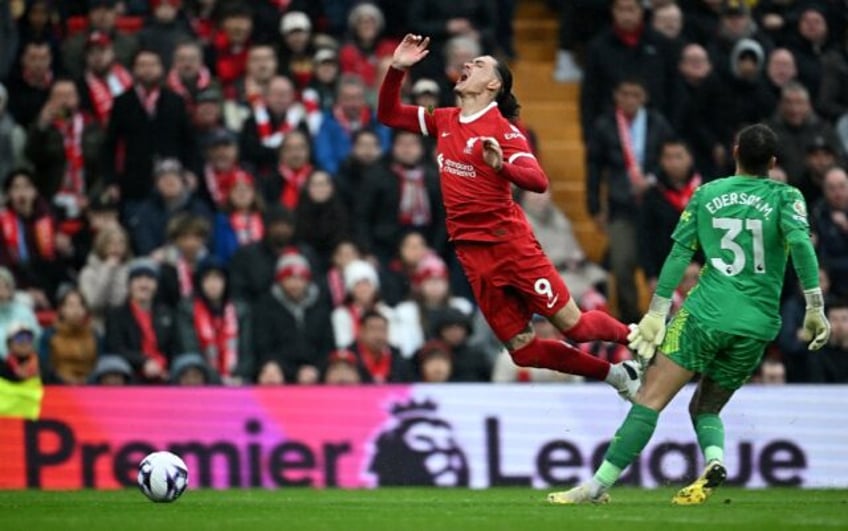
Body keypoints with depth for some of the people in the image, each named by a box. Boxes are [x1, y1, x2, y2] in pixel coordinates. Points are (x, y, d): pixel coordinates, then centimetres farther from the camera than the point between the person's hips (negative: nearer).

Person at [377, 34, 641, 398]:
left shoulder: (502, 129, -9)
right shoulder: (444, 121, 10)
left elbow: (538, 181, -20)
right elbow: (388, 115, 17)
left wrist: (501, 166, -38)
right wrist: (397, 69, 2)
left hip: (510, 243, -6)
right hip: (473, 255, 6)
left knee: (575, 326, -5)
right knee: (524, 352, 2)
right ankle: (616, 375, 19)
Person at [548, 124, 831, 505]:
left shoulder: (706, 194, 11)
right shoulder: (786, 197, 7)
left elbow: (679, 254, 8)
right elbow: (800, 241, -10)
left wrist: (657, 312, 11)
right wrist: (815, 307, -9)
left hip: (706, 312, -2)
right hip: (758, 324, 2)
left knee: (650, 399, -6)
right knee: (706, 409, 18)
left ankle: (600, 485, -14)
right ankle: (714, 460, -15)